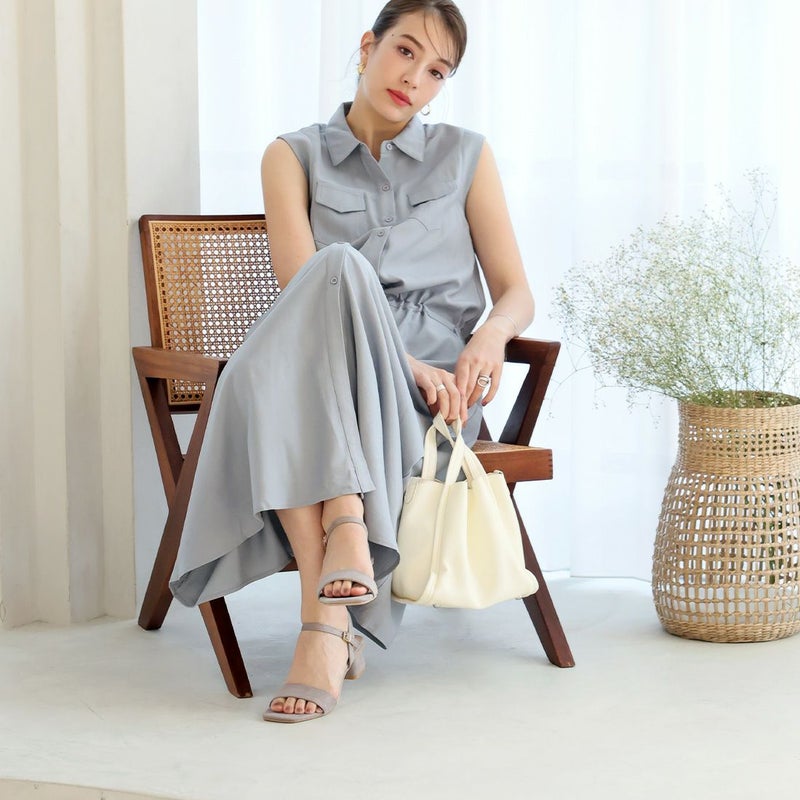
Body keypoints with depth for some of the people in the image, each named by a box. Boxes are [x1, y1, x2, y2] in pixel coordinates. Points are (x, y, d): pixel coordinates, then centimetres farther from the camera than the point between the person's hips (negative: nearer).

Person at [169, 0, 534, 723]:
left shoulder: (465, 156, 17)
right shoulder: (294, 156, 13)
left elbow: (517, 295, 13)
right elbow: (302, 287, -3)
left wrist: (491, 335, -12)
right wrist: (404, 362, -19)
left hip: (435, 382, 0)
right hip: (323, 380, 0)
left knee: (341, 272, -33)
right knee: (262, 376, -38)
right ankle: (332, 626, -44)